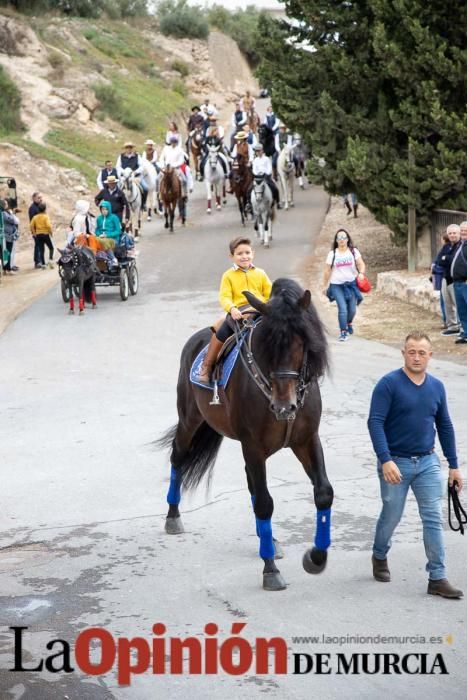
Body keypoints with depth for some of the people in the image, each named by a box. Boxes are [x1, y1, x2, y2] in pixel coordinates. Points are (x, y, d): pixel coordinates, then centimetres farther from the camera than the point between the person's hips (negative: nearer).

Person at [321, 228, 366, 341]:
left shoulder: (354, 251, 3)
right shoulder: (332, 254, 2)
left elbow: (361, 264, -4)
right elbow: (327, 271, 6)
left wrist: (361, 273, -24)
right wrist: (325, 285, 6)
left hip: (352, 284, 1)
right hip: (337, 285, -1)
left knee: (352, 309, 7)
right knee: (342, 308, -13)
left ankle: (349, 323, 39)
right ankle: (343, 332, -5)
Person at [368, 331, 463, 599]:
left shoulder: (437, 387, 4)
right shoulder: (389, 384, -12)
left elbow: (445, 426, 12)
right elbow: (375, 423, -17)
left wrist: (454, 466, 11)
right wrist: (386, 460, -27)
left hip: (428, 463, 4)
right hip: (396, 463, -3)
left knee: (434, 519, -2)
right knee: (391, 517, 11)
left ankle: (437, 578, 2)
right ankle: (380, 557, 39)